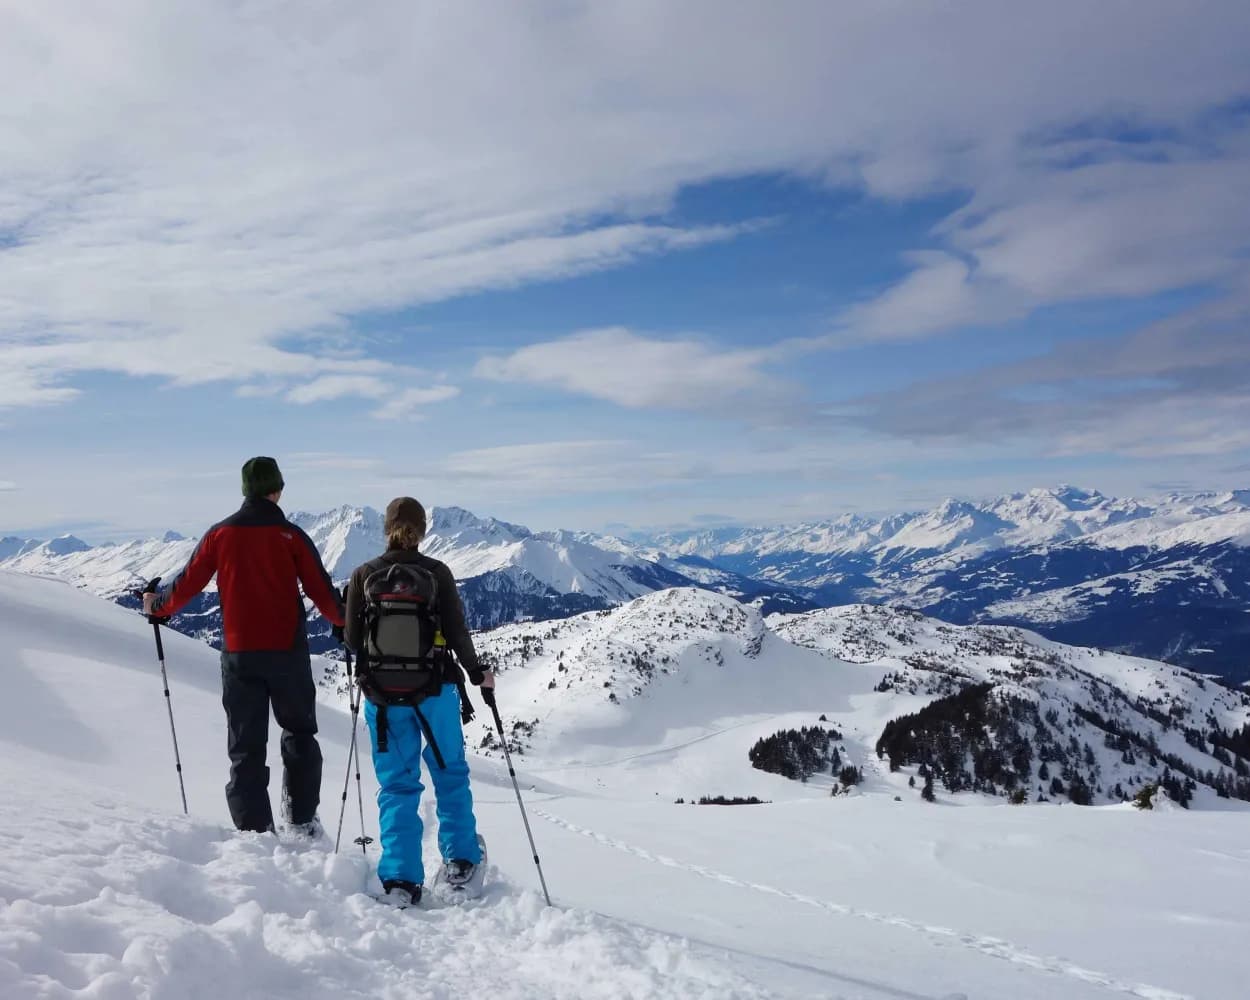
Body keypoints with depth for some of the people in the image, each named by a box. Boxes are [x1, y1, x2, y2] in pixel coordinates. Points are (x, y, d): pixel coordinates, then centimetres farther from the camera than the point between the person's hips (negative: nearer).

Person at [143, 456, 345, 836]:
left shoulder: (220, 534, 1)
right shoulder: (291, 536, -5)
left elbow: (188, 583, 6)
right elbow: (321, 591, -4)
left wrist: (157, 605, 26)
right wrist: (345, 619, 15)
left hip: (239, 653, 2)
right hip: (288, 652, -1)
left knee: (246, 746, 9)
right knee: (299, 733, 17)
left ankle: (253, 830, 6)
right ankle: (302, 820, 16)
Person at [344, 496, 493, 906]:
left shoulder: (364, 575, -4)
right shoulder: (437, 572, -7)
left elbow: (352, 639, -1)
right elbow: (457, 632, -7)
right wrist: (477, 672, 8)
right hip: (435, 690, -1)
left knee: (397, 785, 11)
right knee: (450, 773, 19)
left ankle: (400, 879, 6)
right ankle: (459, 861, 26)